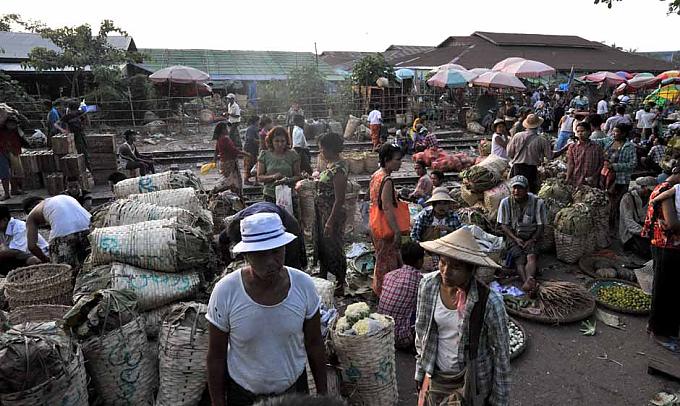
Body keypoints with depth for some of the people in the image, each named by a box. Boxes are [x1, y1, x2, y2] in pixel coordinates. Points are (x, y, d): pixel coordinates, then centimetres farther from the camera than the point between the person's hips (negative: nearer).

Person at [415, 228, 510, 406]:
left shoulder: (489, 302, -26)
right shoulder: (428, 285, -15)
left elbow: (501, 352, -13)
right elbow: (421, 331, 0)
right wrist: (421, 372, 8)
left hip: (471, 383, -3)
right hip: (434, 377, 3)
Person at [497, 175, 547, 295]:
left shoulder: (537, 202, -4)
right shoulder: (505, 203, -3)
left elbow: (540, 225, 0)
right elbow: (504, 225, -2)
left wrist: (532, 240, -13)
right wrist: (516, 239, -14)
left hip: (531, 237, 0)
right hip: (513, 237, 0)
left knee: (532, 256, -29)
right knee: (519, 258, -26)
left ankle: (529, 280, -53)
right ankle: (529, 283, -48)